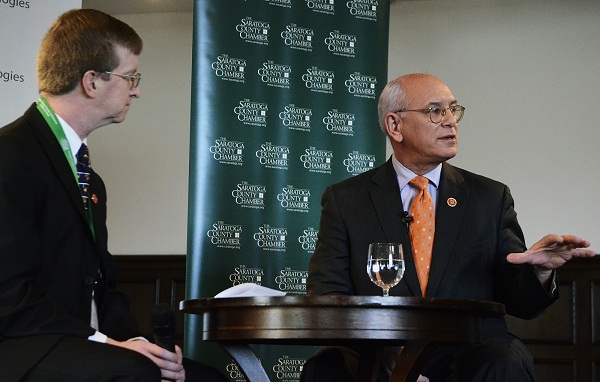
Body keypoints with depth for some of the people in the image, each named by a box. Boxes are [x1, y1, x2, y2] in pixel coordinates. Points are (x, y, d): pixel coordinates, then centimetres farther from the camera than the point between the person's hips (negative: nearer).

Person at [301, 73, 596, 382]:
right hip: (378, 357, 0)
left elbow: (517, 303, 15)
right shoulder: (344, 200, 11)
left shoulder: (491, 198, 16)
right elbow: (326, 292, 2)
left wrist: (539, 271, -10)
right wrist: (387, 355, -16)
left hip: (472, 353, 1)